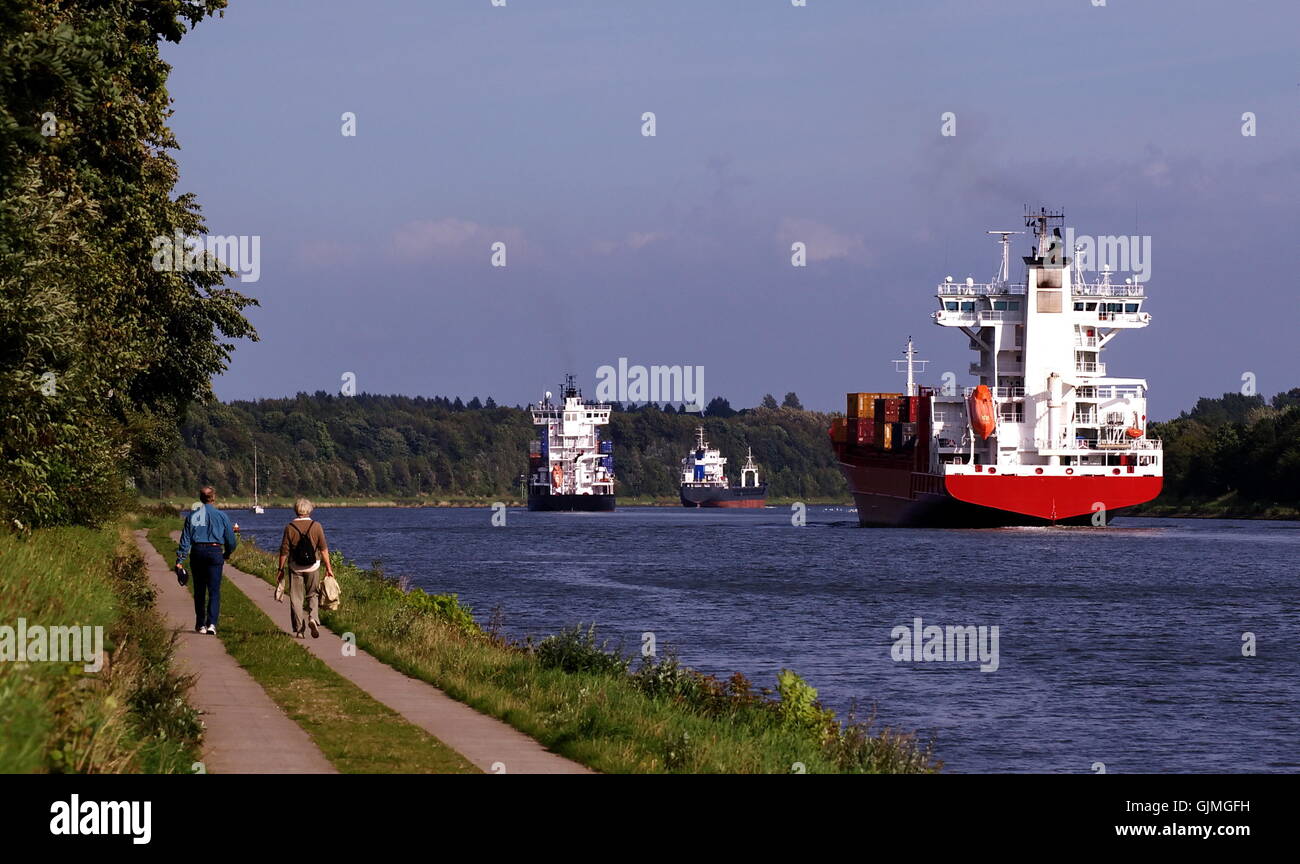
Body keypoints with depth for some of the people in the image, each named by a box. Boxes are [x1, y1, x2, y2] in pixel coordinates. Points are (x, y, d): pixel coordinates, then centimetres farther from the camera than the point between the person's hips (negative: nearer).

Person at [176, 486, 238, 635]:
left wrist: (180, 560, 1)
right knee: (214, 590, -3)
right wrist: (227, 554, 25)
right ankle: (211, 623, -17)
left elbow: (185, 539, 2)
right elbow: (231, 540, 5)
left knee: (199, 591, 14)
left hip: (196, 552, 2)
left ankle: (200, 624, 20)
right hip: (215, 552, -2)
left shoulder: (192, 515, 7)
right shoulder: (221, 516, 2)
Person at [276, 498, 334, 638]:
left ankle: (299, 630, 4)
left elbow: (284, 551, -4)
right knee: (312, 595, 16)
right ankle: (313, 618, -8)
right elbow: (324, 549, -3)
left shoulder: (290, 528, -5)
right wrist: (328, 567, 4)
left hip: (295, 568, -1)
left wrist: (280, 569, 5)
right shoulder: (316, 526, -4)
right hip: (313, 567, 1)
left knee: (296, 599, 5)